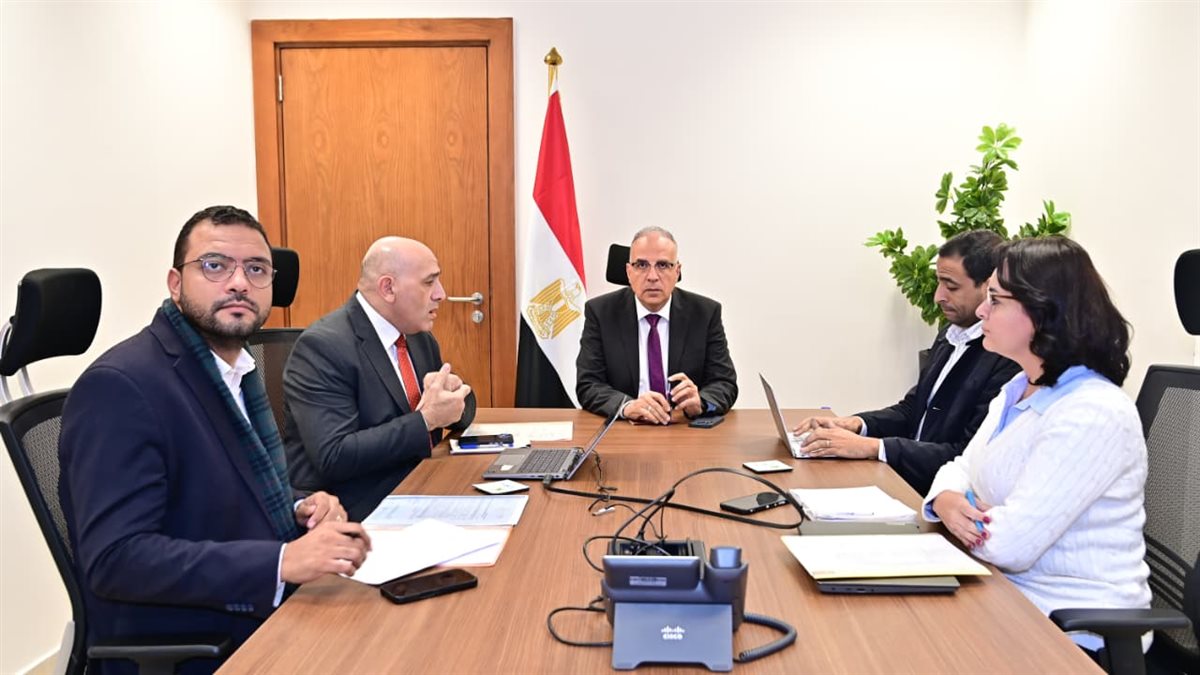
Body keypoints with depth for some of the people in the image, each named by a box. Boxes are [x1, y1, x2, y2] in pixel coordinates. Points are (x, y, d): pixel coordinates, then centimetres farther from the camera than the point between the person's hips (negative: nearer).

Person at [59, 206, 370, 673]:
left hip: (265, 620, 8)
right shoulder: (120, 386, -17)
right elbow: (115, 557, -24)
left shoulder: (236, 367, 8)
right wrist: (284, 562, -31)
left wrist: (300, 512, -3)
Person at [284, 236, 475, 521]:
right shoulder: (322, 346, -16)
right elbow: (334, 458, -23)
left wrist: (452, 390, -7)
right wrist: (426, 419, -23)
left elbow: (463, 407, 17)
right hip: (355, 516, -8)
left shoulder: (418, 336, 9)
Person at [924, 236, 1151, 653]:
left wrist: (956, 511, -8)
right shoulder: (1019, 389, 7)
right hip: (1012, 595, 8)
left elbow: (1009, 545, -27)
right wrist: (947, 503, -13)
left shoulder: (1093, 414, -24)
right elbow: (962, 469, 9)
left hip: (1073, 627, -7)